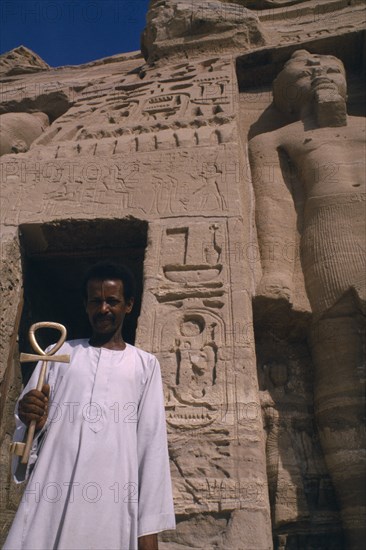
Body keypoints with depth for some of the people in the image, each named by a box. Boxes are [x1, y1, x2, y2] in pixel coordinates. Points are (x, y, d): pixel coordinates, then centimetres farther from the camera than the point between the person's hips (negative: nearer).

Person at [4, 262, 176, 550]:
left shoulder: (145, 364, 10)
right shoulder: (59, 353, 14)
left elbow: (152, 442, 4)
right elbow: (26, 427, 13)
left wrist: (149, 526, -3)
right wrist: (31, 421, -12)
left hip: (113, 505, -1)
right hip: (49, 501, 1)